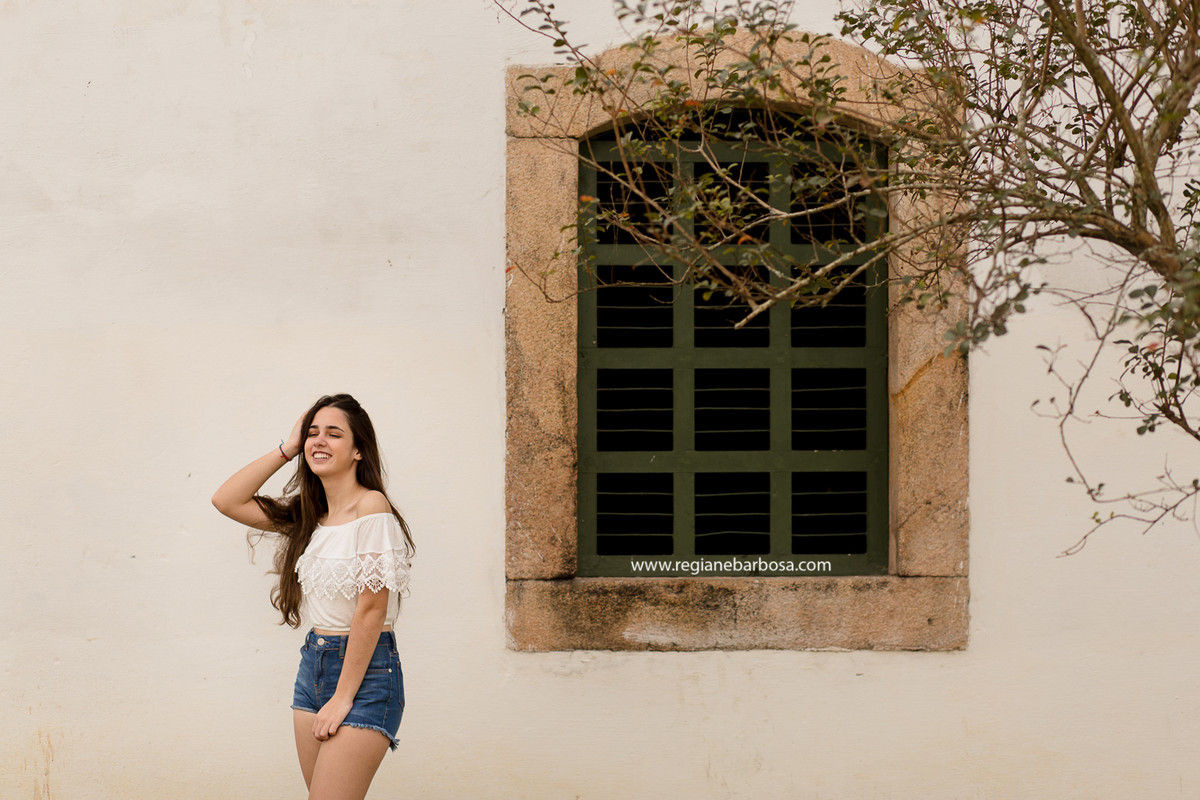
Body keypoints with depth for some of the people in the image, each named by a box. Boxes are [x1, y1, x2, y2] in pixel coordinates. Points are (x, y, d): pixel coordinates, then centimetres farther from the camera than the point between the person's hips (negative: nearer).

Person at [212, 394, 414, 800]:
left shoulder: (372, 505, -13)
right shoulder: (307, 515, 11)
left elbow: (371, 608, -16)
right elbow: (226, 500, 8)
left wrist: (343, 697, -15)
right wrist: (286, 450, 3)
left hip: (365, 672, -8)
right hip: (313, 664, 8)